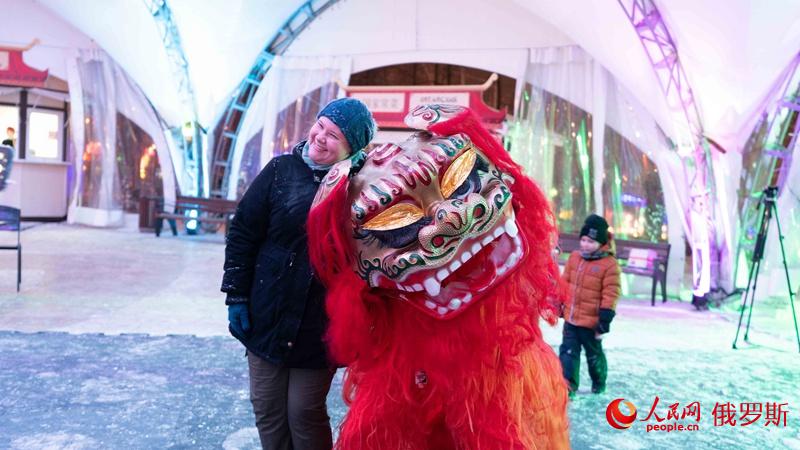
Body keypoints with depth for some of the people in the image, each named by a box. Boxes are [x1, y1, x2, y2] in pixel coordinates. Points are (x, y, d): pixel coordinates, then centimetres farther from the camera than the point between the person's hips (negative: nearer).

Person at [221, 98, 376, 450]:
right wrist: (236, 297, -1)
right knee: (267, 409, 14)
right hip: (267, 315, 3)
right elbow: (242, 232, 0)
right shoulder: (282, 170, -4)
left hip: (321, 326, -2)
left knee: (304, 412, 7)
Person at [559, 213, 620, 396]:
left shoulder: (609, 264, -17)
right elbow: (564, 282, 12)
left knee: (594, 354, 14)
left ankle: (599, 383, 36)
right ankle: (568, 385, 12)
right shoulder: (574, 257, 2)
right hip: (571, 318, 5)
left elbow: (610, 296, -17)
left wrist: (604, 322, -17)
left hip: (591, 322, -5)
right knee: (568, 351, 5)